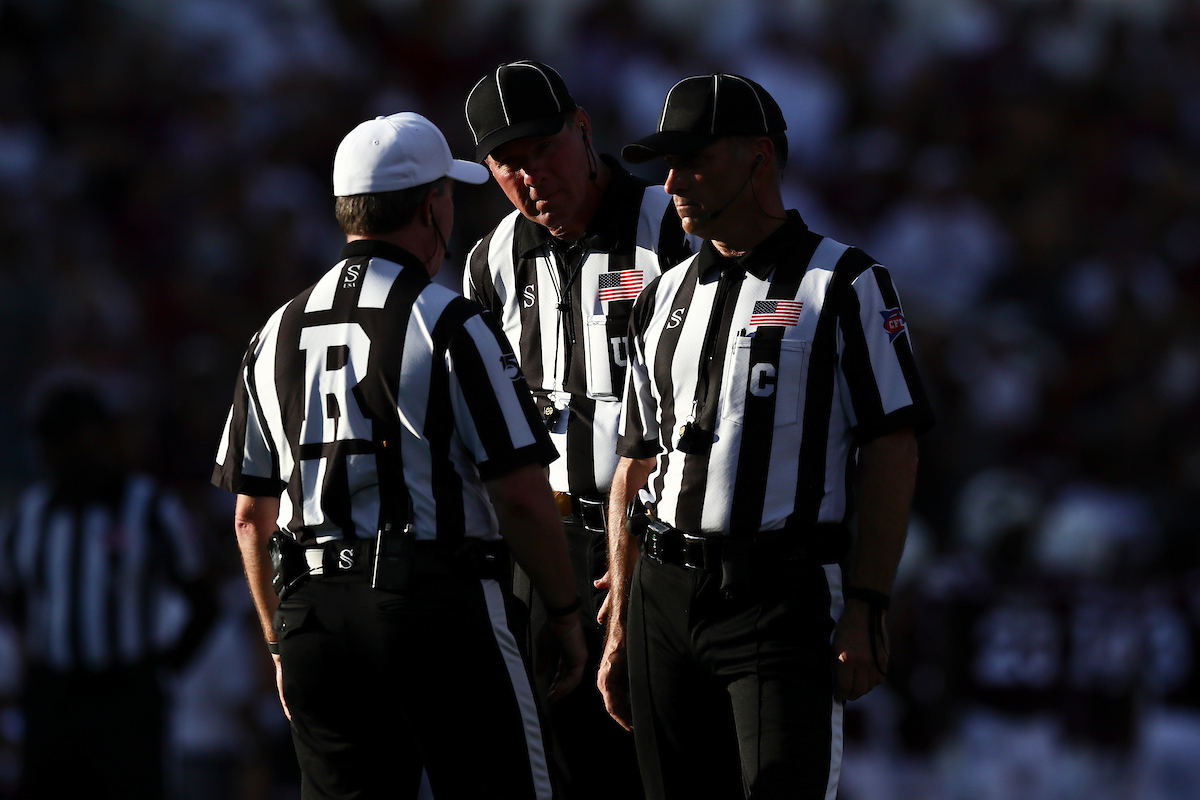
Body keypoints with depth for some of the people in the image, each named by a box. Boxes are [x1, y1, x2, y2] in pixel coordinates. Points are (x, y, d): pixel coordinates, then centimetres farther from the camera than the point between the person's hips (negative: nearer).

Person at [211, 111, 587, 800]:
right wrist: (566, 614, 2)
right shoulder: (450, 325, -7)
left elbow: (252, 517, 16)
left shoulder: (277, 336, 12)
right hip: (440, 609, -6)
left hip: (313, 614, 6)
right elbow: (522, 497, -10)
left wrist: (283, 642, 24)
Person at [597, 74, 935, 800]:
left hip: (782, 597, -6)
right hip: (664, 599, 6)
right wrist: (620, 629, 14)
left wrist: (865, 611, -13)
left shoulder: (844, 287, -2)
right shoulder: (665, 300, 15)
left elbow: (891, 453, -6)